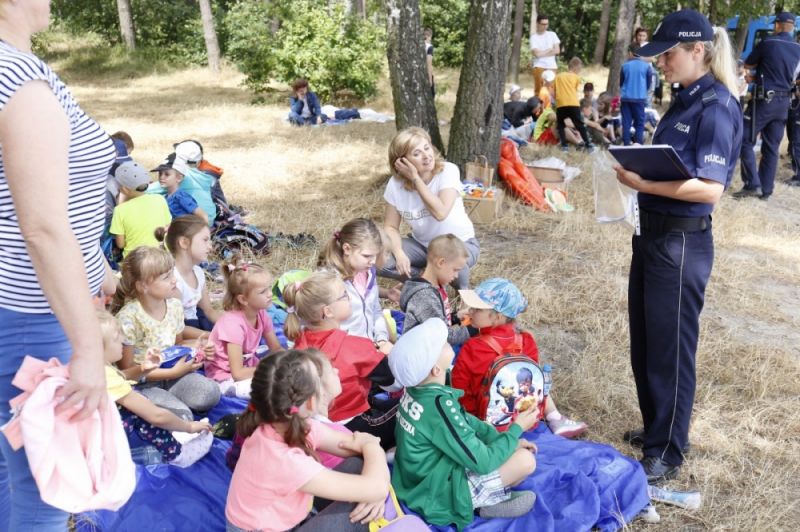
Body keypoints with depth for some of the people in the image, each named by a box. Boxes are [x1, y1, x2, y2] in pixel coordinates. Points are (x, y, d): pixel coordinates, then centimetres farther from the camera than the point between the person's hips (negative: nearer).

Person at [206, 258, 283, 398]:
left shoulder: (261, 314, -6)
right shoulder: (233, 323, -26)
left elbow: (277, 349, 6)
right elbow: (238, 373, -26)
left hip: (247, 368, 7)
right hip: (226, 378, -7)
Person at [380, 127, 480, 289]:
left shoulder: (448, 171, -23)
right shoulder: (396, 184, -14)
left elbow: (440, 212, -36)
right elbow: (391, 227, -8)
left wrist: (415, 179, -31)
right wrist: (399, 253, -26)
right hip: (421, 244, 3)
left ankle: (463, 288, -1)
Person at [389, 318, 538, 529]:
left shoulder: (418, 388, -7)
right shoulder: (439, 407, -33)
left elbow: (464, 420, 9)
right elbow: (482, 462, -25)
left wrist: (506, 439, 2)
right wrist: (516, 429, -12)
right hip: (437, 494, -8)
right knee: (525, 460, -14)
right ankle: (489, 501, 5)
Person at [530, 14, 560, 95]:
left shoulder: (552, 34, 10)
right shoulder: (534, 37, -2)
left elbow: (557, 50, 3)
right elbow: (537, 53, -13)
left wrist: (542, 53, -4)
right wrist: (550, 50, 1)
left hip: (552, 66, 3)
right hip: (539, 66, -3)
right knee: (538, 89, -9)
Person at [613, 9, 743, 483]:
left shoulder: (717, 106, -16)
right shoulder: (685, 101, 11)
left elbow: (711, 189, -23)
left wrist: (645, 183, -25)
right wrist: (638, 168, -2)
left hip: (683, 243, -9)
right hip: (654, 232, 9)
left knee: (670, 347, 4)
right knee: (644, 339, 19)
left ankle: (667, 452, 20)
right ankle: (656, 427, 38)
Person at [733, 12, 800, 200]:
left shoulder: (768, 43, -8)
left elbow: (747, 65, 5)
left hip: (764, 100, -6)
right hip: (783, 103, 6)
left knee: (746, 141, 0)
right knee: (771, 147, 9)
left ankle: (752, 184, -8)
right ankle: (766, 190, 10)